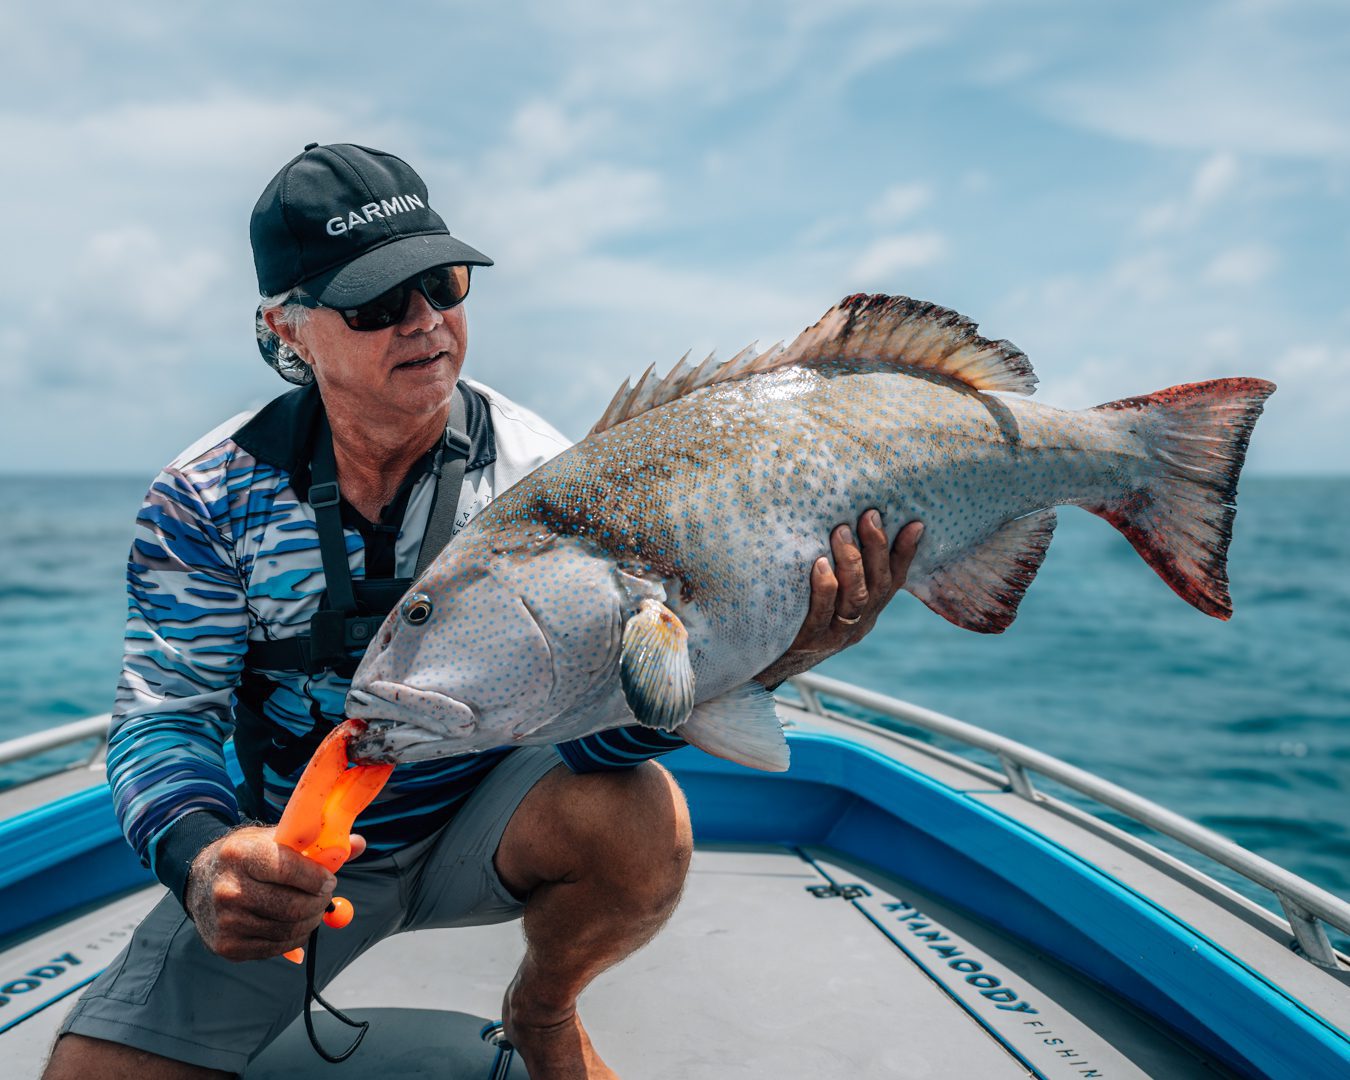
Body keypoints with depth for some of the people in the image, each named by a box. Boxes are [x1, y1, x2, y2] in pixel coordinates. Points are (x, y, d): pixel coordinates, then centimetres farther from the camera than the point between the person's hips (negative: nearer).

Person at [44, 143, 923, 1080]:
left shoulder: (538, 474, -15)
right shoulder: (208, 497, -11)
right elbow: (162, 717, -11)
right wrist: (203, 860, -34)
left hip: (481, 821, 0)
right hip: (286, 858, 0)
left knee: (639, 823, -30)